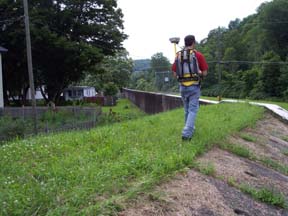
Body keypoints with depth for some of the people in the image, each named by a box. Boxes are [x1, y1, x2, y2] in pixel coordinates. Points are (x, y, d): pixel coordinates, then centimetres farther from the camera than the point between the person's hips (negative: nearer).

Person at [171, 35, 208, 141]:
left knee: (187, 109, 20)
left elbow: (175, 74, 4)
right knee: (193, 110, -1)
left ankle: (190, 129, 34)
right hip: (194, 86, -4)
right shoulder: (198, 55, -6)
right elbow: (204, 73, -4)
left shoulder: (178, 55, 4)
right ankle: (186, 133, -12)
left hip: (182, 86, 4)